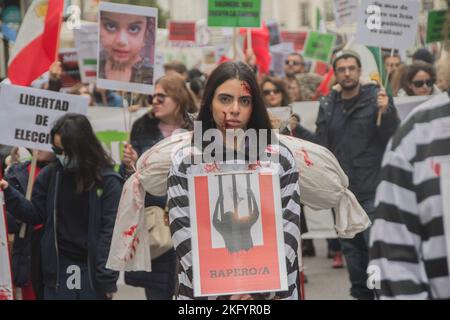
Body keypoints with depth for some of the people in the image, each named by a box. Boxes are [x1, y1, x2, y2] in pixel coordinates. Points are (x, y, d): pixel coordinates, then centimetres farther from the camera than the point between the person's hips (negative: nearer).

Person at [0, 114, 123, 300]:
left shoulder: (107, 181, -7)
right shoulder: (50, 175, 3)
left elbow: (110, 230, -8)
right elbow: (35, 214, 9)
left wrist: (108, 278, -12)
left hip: (92, 270, -3)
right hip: (58, 269, 3)